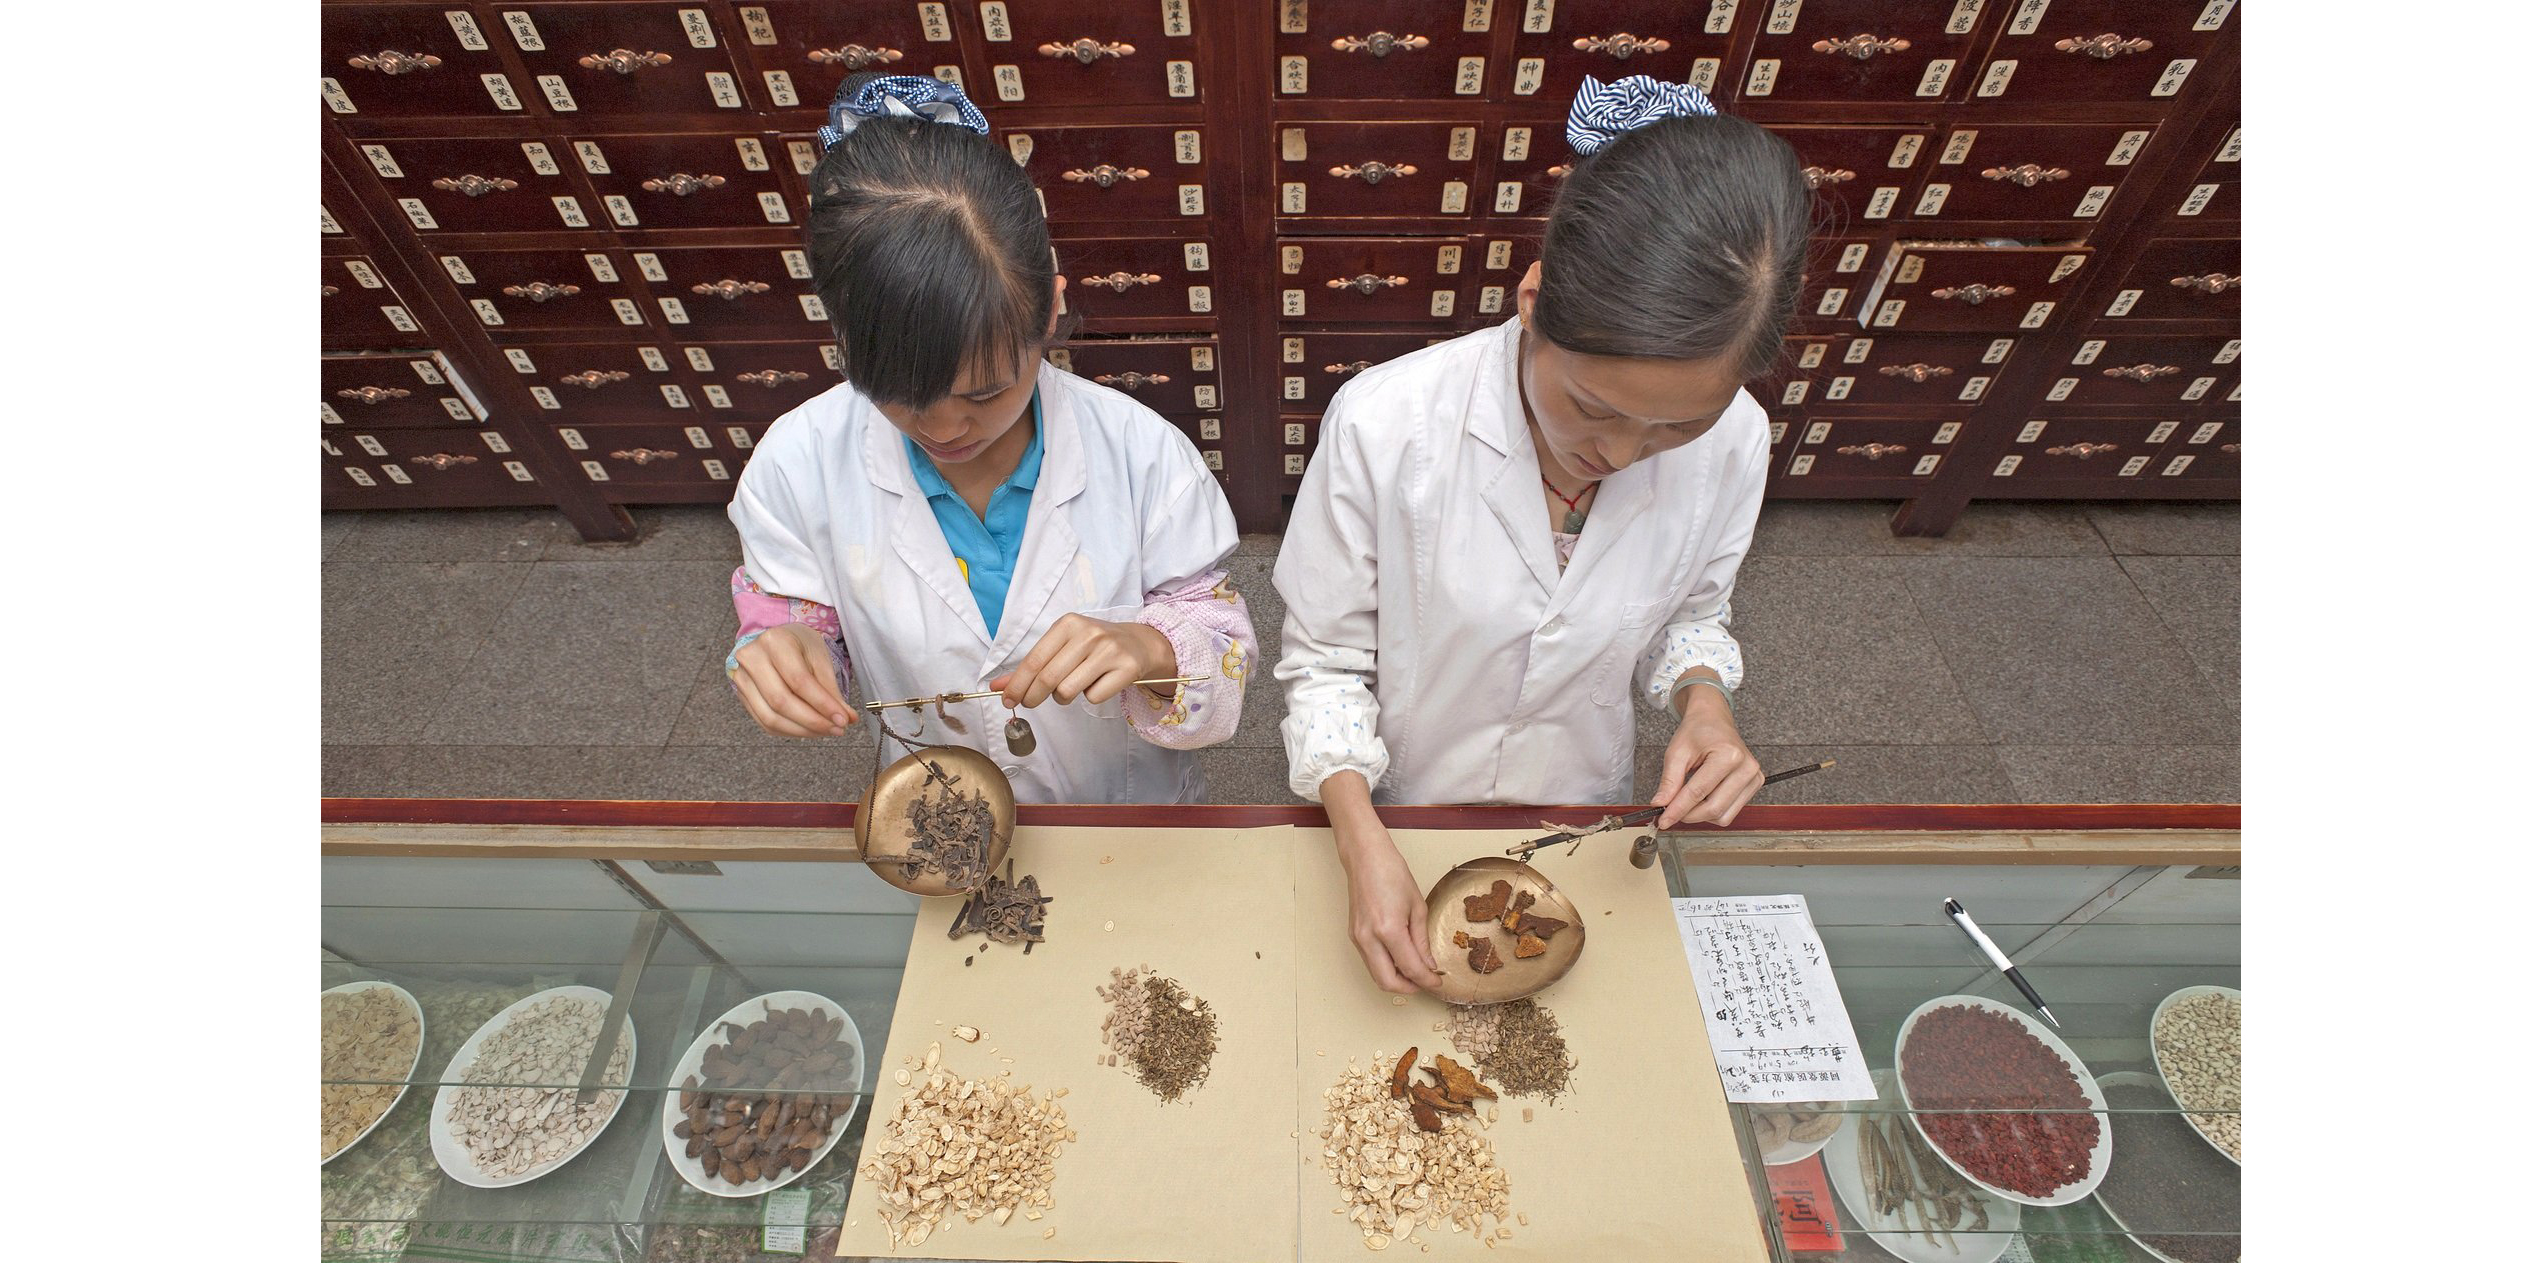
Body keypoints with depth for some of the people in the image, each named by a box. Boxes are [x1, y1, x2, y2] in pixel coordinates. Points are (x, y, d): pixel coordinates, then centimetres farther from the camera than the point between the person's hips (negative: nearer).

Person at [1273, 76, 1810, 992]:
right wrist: (1366, 848, -30)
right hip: (1398, 810, -2)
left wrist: (1702, 702, -21)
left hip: (1580, 816, 3)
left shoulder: (1732, 443, -20)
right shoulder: (1382, 425, -32)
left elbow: (1689, 614, 0)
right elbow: (1324, 660, -20)